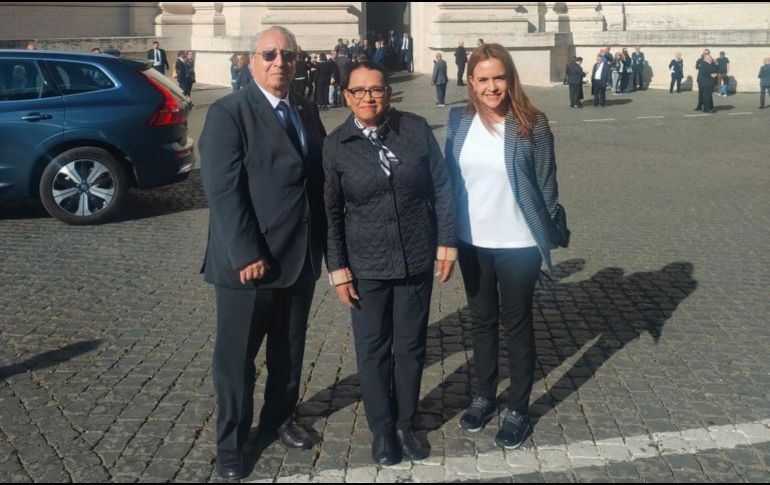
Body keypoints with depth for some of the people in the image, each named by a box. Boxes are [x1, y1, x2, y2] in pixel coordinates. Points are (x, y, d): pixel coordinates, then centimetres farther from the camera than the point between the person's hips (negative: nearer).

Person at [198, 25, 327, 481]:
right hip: (250, 261, -6)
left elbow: (319, 177, 11)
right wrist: (246, 255, -21)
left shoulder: (307, 111, 11)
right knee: (237, 356, 8)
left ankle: (281, 417, 40)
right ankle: (231, 441, 25)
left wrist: (321, 242, 4)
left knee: (290, 348, 19)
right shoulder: (229, 112, -9)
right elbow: (223, 189, -17)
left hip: (302, 257, 6)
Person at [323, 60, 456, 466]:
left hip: (417, 260, 1)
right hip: (366, 265, 0)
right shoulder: (336, 144, -5)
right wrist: (337, 268, -4)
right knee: (373, 348, 11)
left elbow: (441, 187, 1)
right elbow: (331, 212, -2)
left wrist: (447, 242, -2)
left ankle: (405, 424, 32)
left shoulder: (416, 129, -5)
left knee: (411, 345, 13)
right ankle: (382, 429, 29)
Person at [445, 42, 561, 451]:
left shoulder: (532, 124, -12)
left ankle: (519, 409, 24)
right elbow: (450, 178, 5)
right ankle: (484, 396, 36)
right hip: (472, 242, 4)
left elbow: (547, 186, -7)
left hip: (517, 245, -4)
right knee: (481, 321, 18)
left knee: (517, 325, 10)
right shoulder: (458, 121, -2)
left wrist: (546, 240, -6)